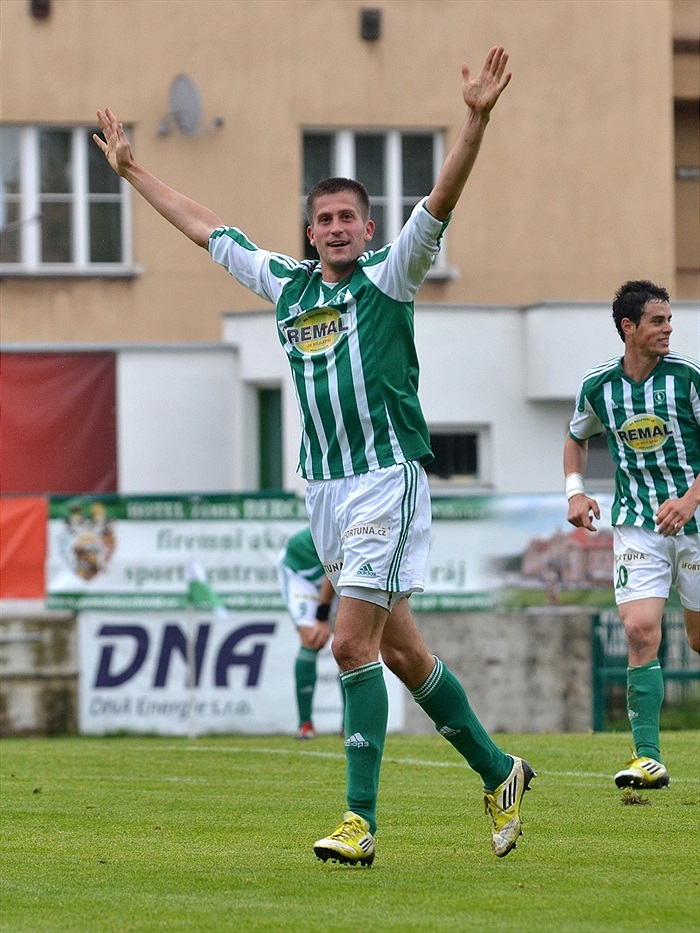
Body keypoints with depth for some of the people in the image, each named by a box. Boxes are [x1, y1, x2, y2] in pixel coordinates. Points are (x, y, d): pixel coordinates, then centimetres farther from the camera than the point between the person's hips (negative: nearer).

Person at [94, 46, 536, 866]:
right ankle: (498, 774, 24)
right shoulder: (285, 283, 15)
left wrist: (475, 120, -28)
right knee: (399, 650, 9)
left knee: (354, 642, -14)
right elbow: (205, 228, 25)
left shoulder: (389, 275, -1)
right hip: (325, 487, 6)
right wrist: (131, 170, 31)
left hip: (387, 475, -6)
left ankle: (360, 820, -14)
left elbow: (440, 200, -14)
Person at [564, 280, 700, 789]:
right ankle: (649, 757, -14)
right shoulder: (597, 384, 1)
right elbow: (577, 438, 22)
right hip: (637, 526, 1)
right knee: (640, 631, -15)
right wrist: (576, 490, 5)